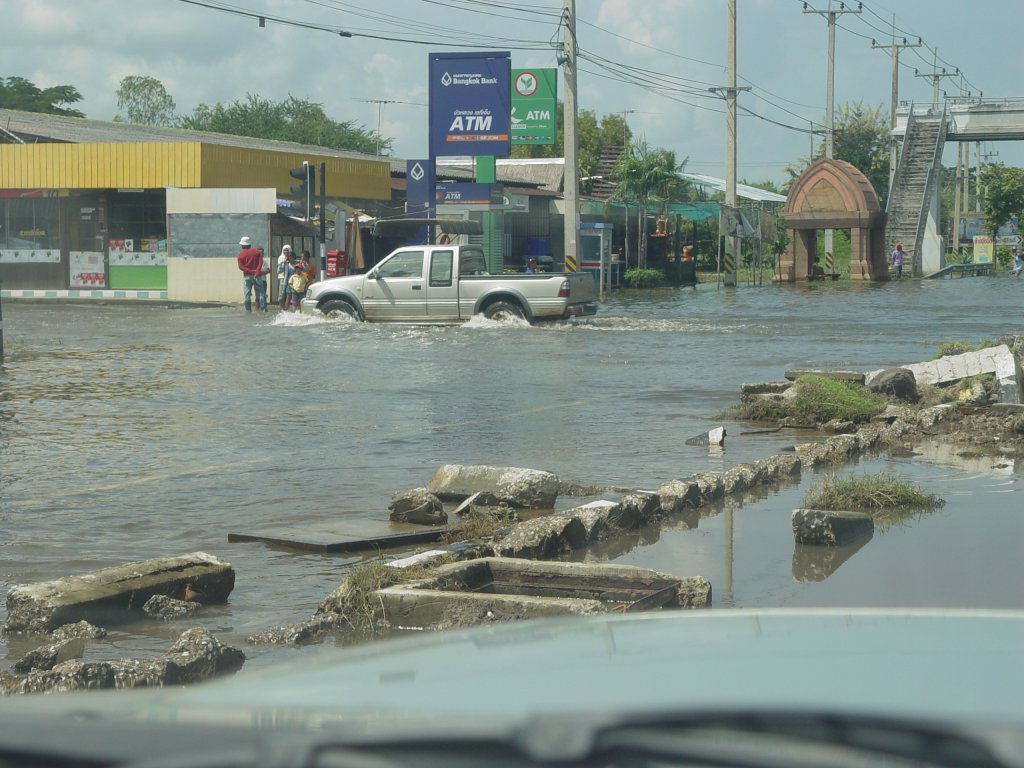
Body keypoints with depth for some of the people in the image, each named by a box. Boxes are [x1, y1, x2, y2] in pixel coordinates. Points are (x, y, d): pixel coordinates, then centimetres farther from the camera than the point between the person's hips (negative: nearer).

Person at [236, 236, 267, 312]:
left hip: (247, 276, -1)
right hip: (257, 276, 1)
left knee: (247, 294, 2)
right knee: (260, 293, 2)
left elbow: (241, 267, -8)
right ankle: (263, 308, -5)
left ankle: (248, 310, -2)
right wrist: (257, 271, -17)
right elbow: (260, 262, -7)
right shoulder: (257, 252, 6)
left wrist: (251, 271, -12)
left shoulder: (241, 254, 2)